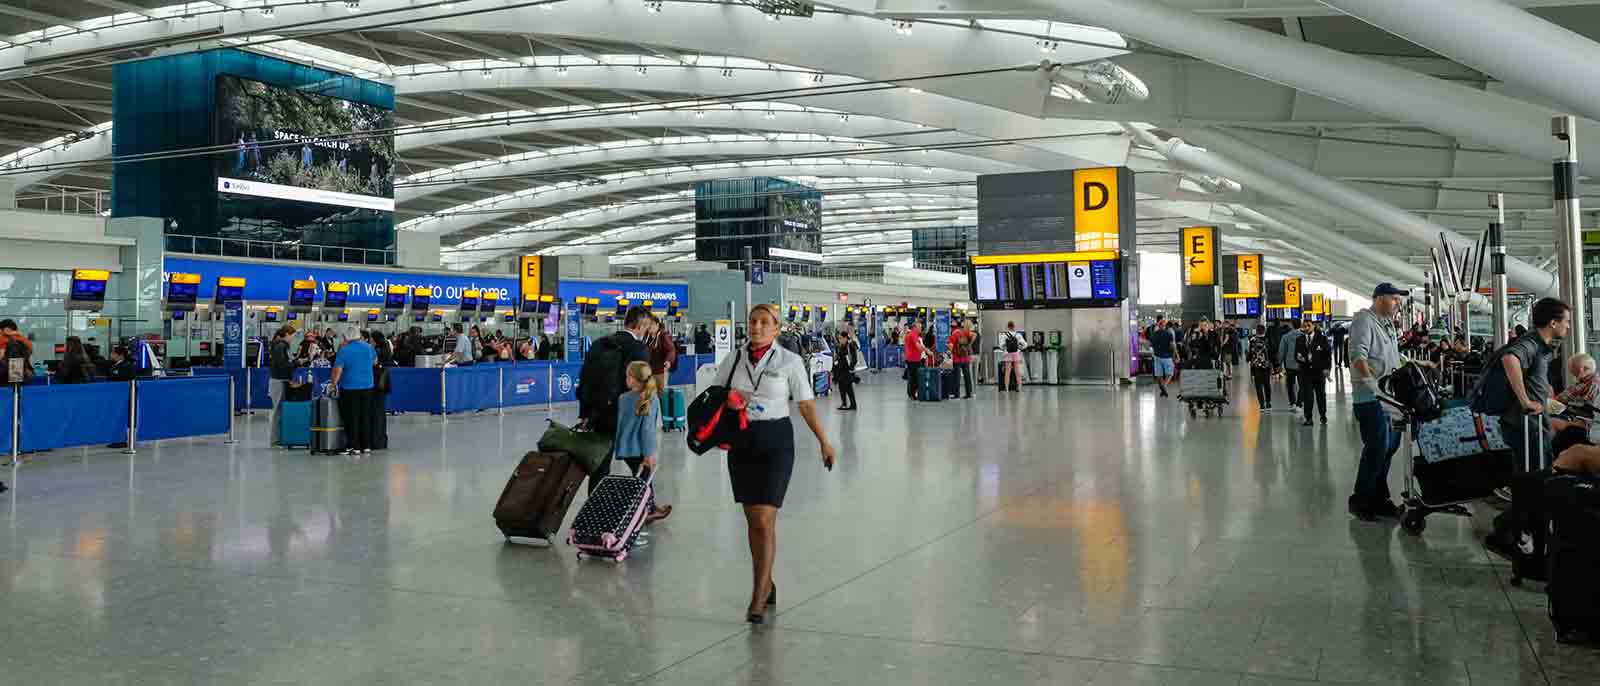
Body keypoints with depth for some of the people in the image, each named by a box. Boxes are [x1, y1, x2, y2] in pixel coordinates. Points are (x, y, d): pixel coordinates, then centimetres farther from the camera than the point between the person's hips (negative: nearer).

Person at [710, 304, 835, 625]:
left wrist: (823, 440, 2)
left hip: (775, 441, -4)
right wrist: (727, 404, -9)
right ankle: (766, 584, 28)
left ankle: (758, 598, -6)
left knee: (764, 520, -10)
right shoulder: (732, 361, 6)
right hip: (741, 442, 4)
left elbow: (806, 404, 1)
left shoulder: (789, 362, -4)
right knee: (752, 519, 11)